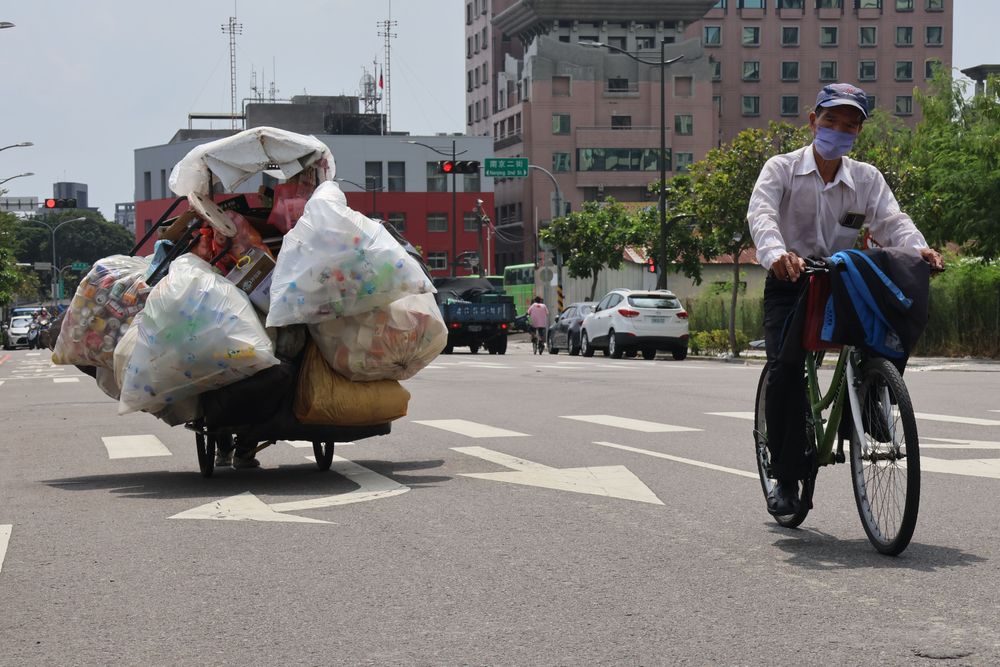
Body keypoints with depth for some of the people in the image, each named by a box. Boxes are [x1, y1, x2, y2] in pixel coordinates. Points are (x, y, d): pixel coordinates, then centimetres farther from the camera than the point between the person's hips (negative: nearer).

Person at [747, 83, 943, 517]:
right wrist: (777, 253, -43)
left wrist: (919, 249, -32)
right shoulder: (782, 169, -3)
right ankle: (786, 477, -11)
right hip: (790, 283, -3)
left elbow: (891, 220, -9)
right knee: (786, 367, -22)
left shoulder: (867, 179, 6)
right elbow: (761, 214, -21)